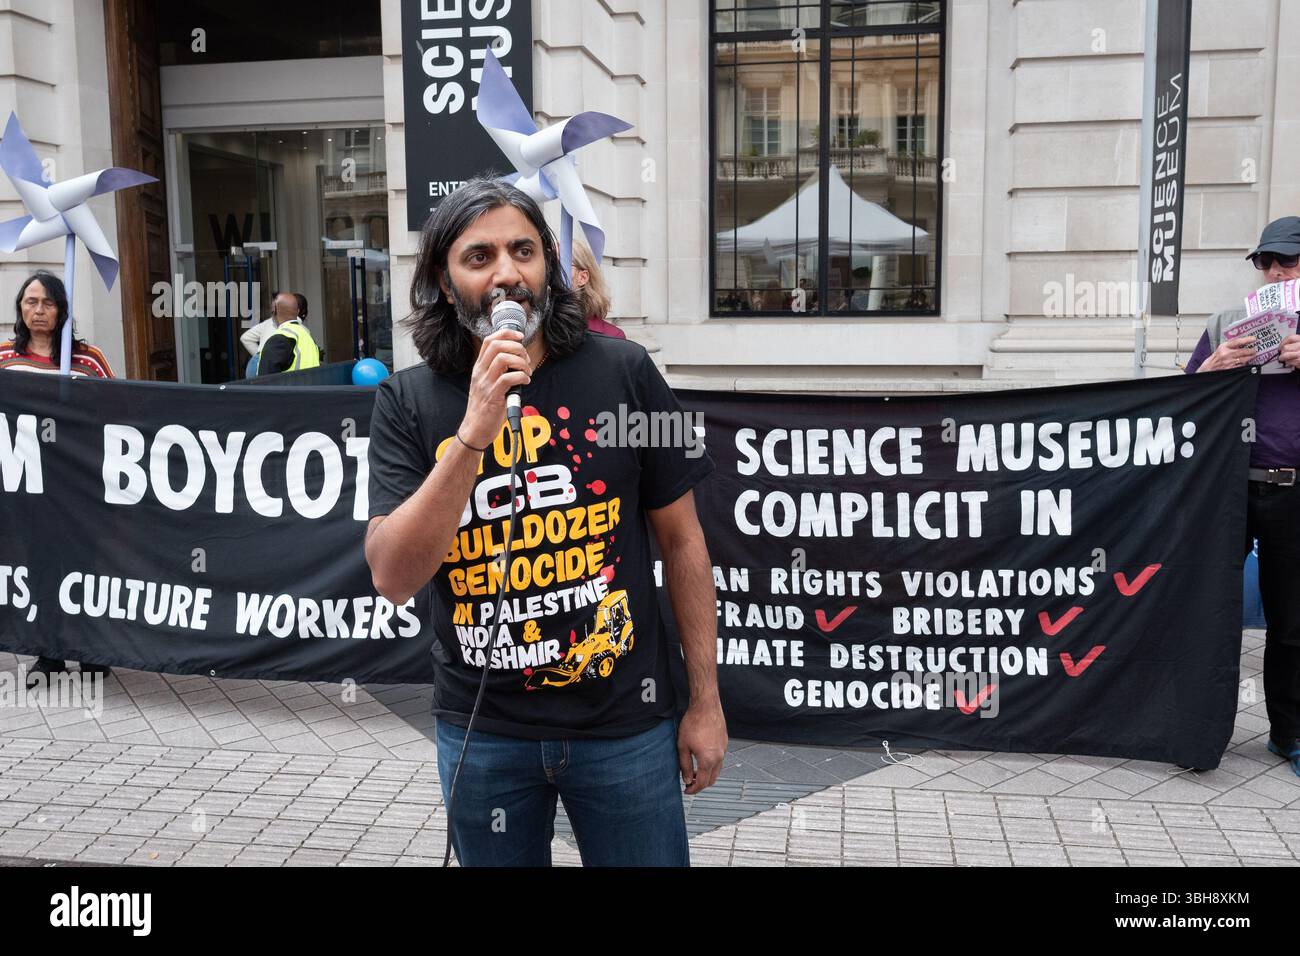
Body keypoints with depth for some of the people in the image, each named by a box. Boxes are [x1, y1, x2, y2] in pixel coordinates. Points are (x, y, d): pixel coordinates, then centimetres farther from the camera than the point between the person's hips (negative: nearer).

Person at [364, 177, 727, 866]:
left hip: (624, 724, -1)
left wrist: (705, 702, 1)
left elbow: (681, 539, -1)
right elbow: (392, 577, -15)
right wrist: (473, 435, -26)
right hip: (481, 731, 1)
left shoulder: (621, 372, -8)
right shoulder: (408, 402, -6)